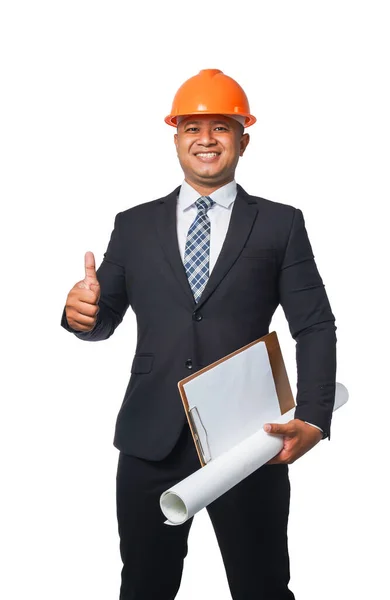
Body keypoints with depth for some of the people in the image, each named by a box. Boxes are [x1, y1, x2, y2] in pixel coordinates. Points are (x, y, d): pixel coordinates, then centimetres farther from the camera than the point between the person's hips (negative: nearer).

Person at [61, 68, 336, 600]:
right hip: (151, 440, 2)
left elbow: (316, 328, 1)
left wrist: (312, 420, -13)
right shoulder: (134, 225, 10)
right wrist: (80, 313, -11)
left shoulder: (280, 224, 4)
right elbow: (104, 320, 13)